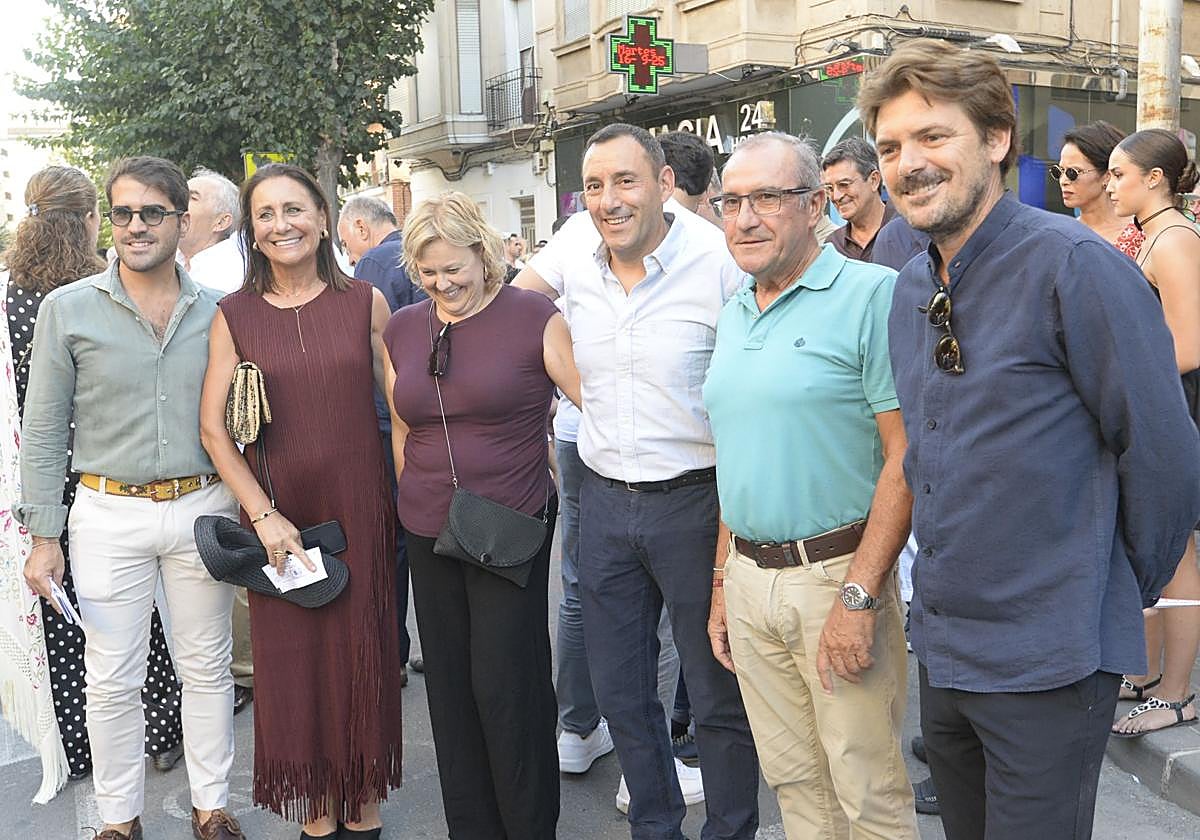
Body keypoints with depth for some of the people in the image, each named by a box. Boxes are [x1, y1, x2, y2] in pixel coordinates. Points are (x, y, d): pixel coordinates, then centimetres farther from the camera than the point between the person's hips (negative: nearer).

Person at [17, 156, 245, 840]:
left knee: (208, 667, 11)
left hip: (203, 507, 2)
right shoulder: (68, 309, -2)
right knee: (113, 679, 6)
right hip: (109, 514, -1)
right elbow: (43, 430, 1)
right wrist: (44, 536, -2)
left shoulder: (218, 312, 3)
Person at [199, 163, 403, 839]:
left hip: (360, 510, 0)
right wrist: (263, 514, -9)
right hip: (275, 512, 0)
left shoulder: (366, 302, 1)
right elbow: (213, 427, 0)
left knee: (362, 653, 7)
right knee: (292, 662, 8)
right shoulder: (235, 315, 1)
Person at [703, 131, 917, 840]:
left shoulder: (873, 295, -11)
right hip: (749, 577, 7)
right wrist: (722, 584, 15)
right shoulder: (733, 315, 12)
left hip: (837, 572, -6)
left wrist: (859, 596, -20)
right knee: (794, 782, 17)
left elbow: (906, 456, -16)